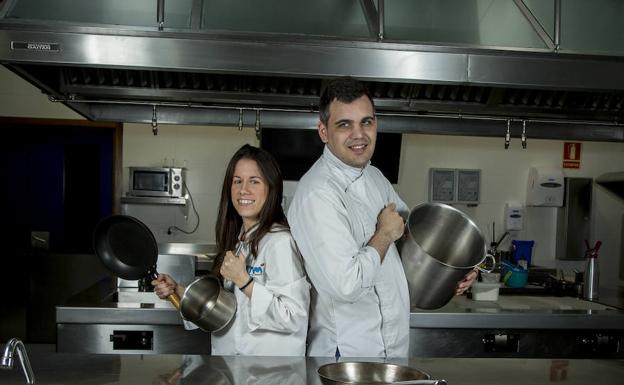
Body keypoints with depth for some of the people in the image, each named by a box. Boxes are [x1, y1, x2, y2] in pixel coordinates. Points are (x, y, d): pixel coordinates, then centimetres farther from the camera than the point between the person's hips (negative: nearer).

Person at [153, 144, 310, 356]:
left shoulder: (280, 242, -17)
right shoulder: (237, 240, 9)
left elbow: (293, 318, -21)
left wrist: (243, 281, -21)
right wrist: (177, 290, 4)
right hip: (227, 351, 6)